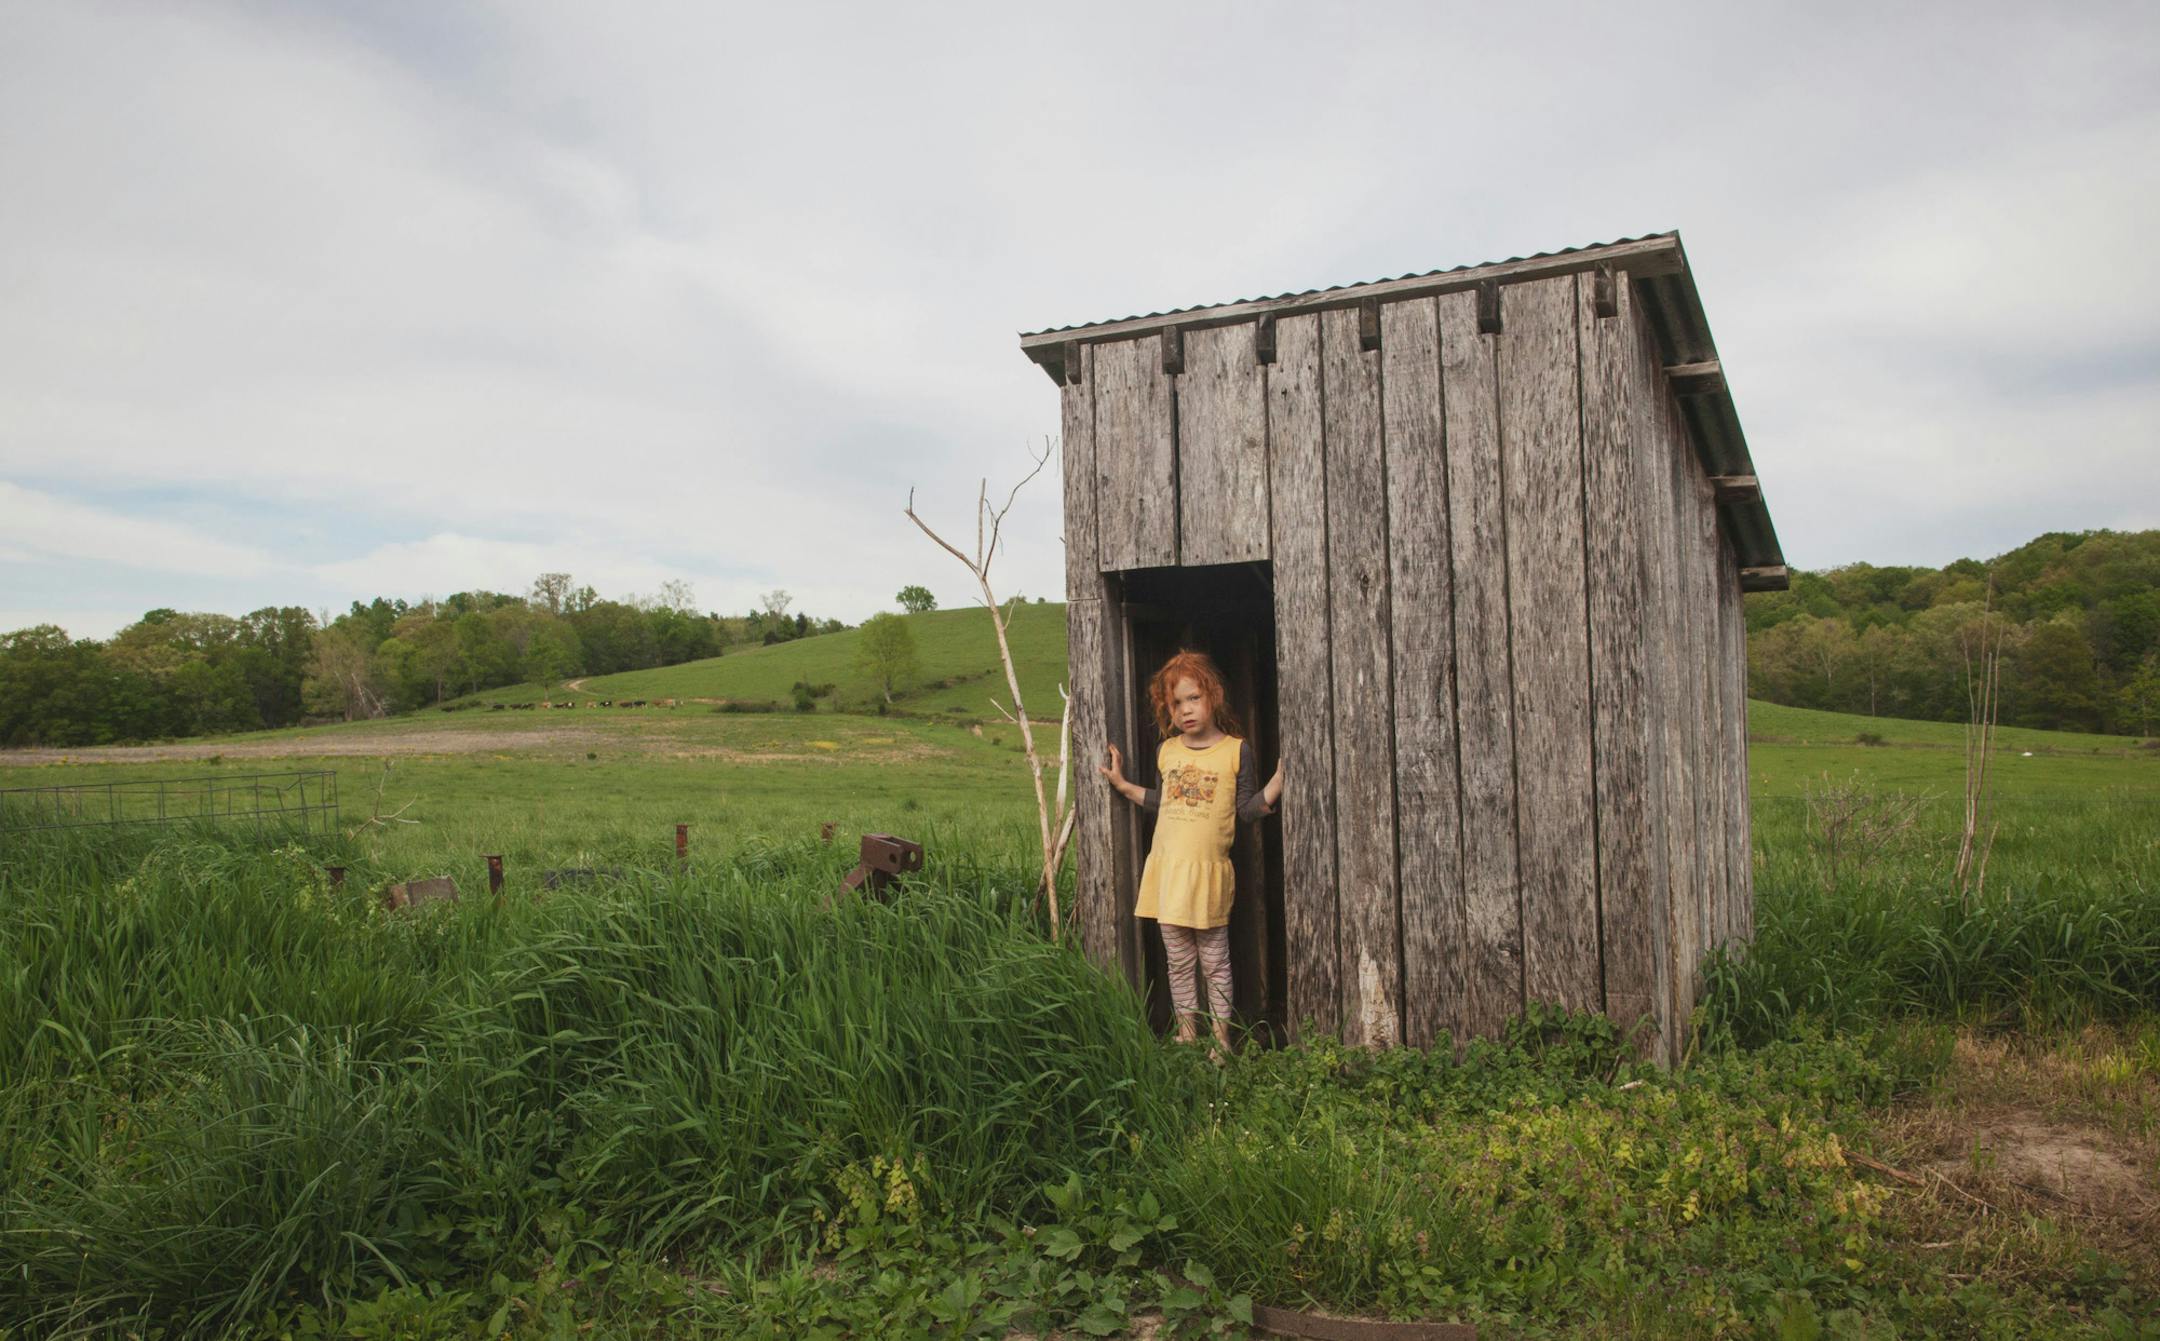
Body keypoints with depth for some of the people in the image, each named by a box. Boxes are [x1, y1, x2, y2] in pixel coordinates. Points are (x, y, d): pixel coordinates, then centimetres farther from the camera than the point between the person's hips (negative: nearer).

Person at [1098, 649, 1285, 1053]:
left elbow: (1247, 809, -3)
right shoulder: (1166, 751, 9)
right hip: (1166, 869, 4)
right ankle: (1187, 1031, 25)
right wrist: (1123, 785, 16)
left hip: (1208, 871, -4)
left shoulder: (1236, 751, -4)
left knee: (1215, 962, 5)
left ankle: (1221, 1038, 18)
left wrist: (1276, 783, -17)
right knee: (1178, 962, 13)